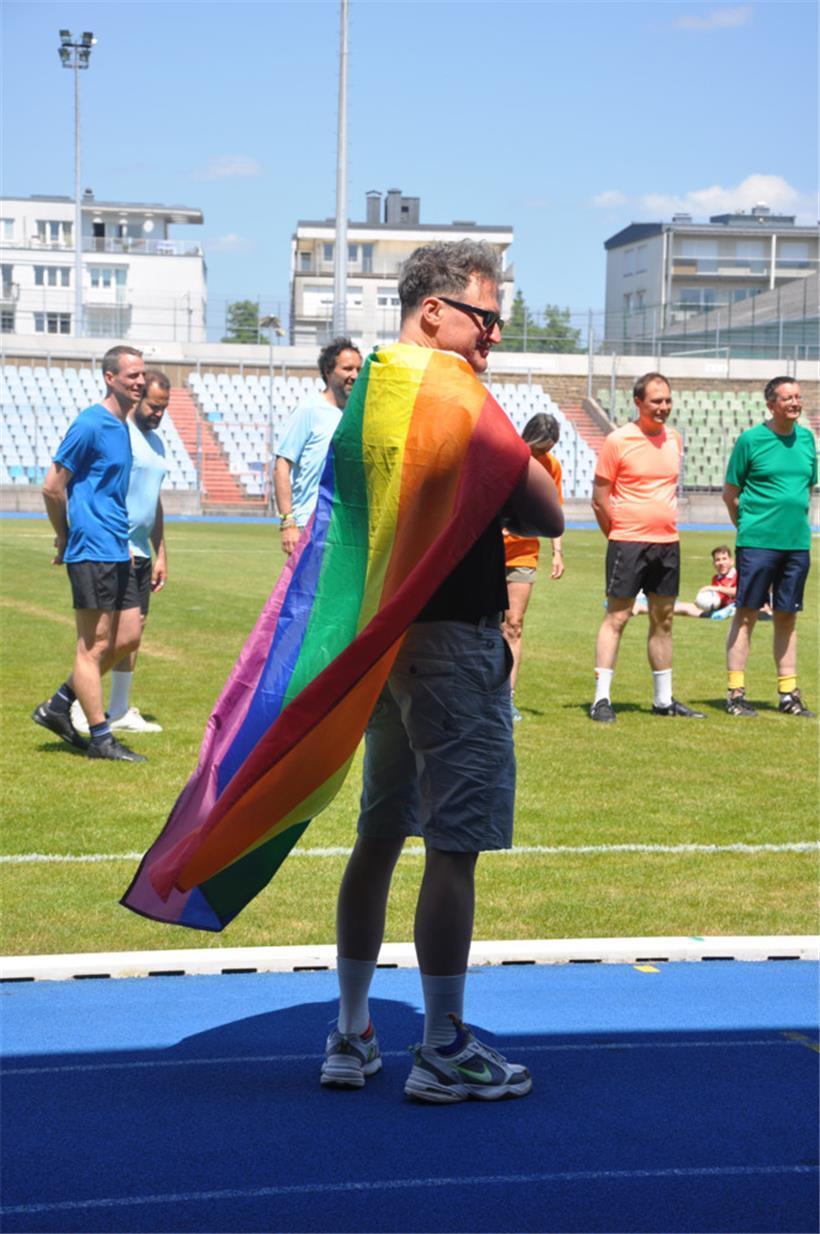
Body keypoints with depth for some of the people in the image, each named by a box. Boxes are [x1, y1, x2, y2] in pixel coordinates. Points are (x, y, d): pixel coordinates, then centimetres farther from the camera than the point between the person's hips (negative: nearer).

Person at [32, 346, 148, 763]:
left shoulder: (120, 427, 15)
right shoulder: (91, 424, -12)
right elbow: (53, 487, -13)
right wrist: (65, 536, -1)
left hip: (117, 552, 9)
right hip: (92, 551, -9)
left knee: (127, 639, 11)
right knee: (95, 646, -2)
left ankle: (57, 707, 20)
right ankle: (100, 738, 4)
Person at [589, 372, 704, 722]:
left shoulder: (674, 438, 9)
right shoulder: (618, 440, -8)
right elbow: (599, 499, -6)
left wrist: (665, 526, 14)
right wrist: (619, 535, 0)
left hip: (668, 543, 6)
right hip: (628, 544, -6)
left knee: (663, 620, 10)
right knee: (617, 617, -5)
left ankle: (664, 700, 18)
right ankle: (601, 699, -2)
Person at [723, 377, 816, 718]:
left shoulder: (806, 438, 9)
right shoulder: (750, 440, -5)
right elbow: (730, 492, 0)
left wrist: (796, 522, 12)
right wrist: (749, 525, 2)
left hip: (797, 542, 5)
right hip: (757, 542, -5)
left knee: (787, 617, 10)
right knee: (747, 614, -1)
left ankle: (788, 693, 16)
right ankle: (736, 693, 2)